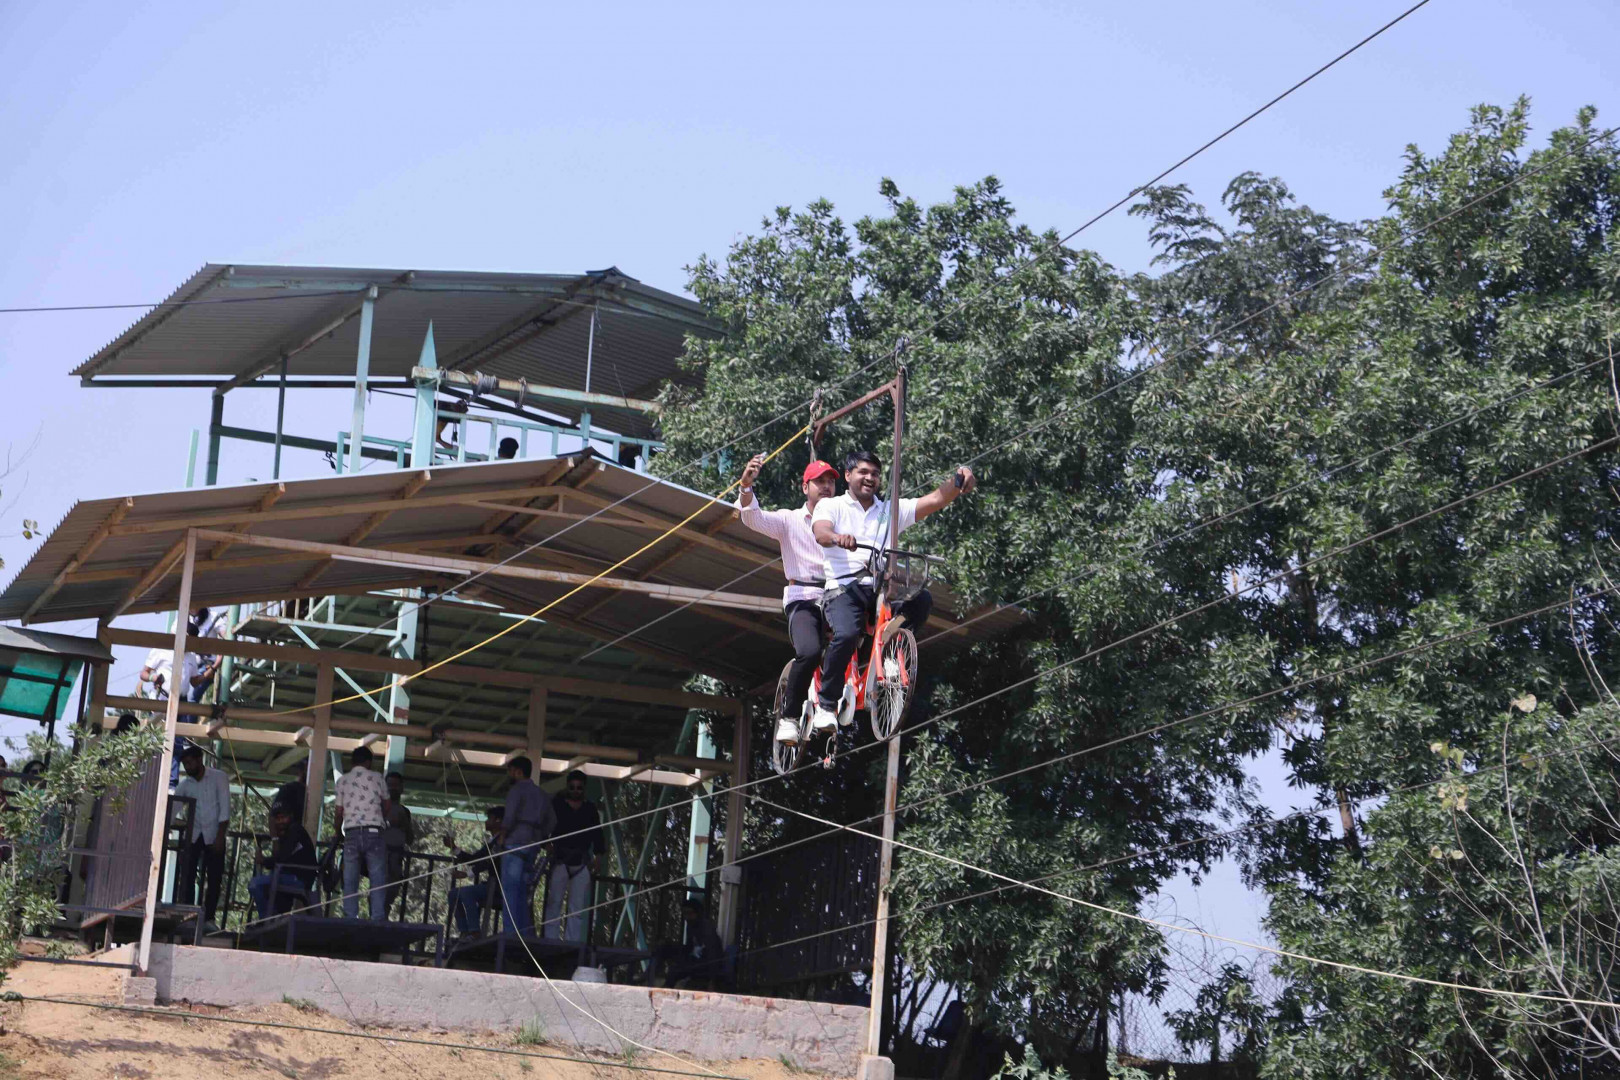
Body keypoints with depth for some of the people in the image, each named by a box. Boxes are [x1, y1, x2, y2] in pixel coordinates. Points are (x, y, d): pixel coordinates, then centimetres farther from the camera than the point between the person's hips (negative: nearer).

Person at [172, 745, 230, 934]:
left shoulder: (218, 777, -8)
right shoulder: (184, 784, 2)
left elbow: (225, 808, -11)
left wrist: (220, 837, -16)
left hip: (213, 835, -2)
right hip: (193, 835, 3)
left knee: (214, 879, -2)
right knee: (187, 877, -5)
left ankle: (209, 919, 4)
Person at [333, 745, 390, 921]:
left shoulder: (342, 780, 11)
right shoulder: (376, 778, 8)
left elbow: (339, 812, 8)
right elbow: (386, 807, 15)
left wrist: (338, 834, 22)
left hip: (351, 834, 1)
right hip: (373, 833, -1)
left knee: (350, 882, 3)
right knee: (378, 880, -3)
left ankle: (350, 920, -5)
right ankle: (378, 920, -13)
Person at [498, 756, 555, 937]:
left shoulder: (516, 790, -1)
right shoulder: (541, 795, 21)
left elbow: (509, 816, -13)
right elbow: (551, 821, 17)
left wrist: (502, 836, -2)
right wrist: (539, 839, 16)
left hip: (516, 844, -7)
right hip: (533, 846, 7)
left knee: (509, 890, -9)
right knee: (522, 892, 9)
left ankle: (511, 933, -17)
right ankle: (526, 934, 1)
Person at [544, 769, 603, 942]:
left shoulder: (590, 809, 14)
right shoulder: (557, 805, 7)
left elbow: (597, 834, 12)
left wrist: (598, 856, 2)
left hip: (582, 862, 2)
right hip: (560, 858, -2)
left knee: (578, 906, -3)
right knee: (554, 901, -4)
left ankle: (572, 942, -4)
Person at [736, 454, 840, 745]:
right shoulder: (789, 520, 12)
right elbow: (752, 517, -4)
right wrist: (746, 486, -22)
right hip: (803, 600, -3)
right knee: (809, 651, -30)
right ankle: (789, 715, -13)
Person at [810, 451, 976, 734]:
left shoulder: (892, 510, 20)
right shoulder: (831, 506, 13)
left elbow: (935, 500, 7)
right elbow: (821, 532, -10)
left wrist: (958, 482, -14)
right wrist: (838, 537, -35)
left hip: (882, 588, 3)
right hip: (844, 587, -3)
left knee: (921, 600, -27)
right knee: (847, 634, -32)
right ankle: (826, 706, -16)